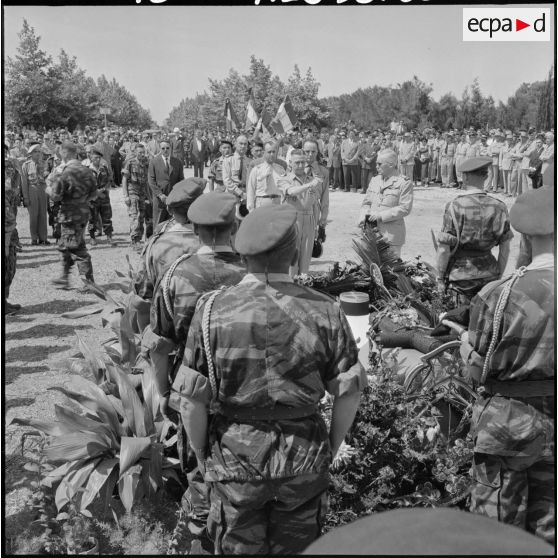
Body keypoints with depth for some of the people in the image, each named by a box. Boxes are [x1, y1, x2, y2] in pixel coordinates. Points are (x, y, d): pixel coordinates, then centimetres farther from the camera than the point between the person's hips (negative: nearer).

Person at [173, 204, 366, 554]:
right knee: (297, 546, 23)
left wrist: (201, 454, 5)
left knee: (238, 547, 21)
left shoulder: (212, 311, -15)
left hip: (236, 460, -1)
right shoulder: (325, 312, -12)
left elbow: (192, 400, -12)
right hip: (305, 462, 1)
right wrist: (332, 448, 10)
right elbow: (349, 393, -6)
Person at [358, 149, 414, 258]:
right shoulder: (374, 180, 15)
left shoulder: (404, 183, -6)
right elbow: (366, 202, 18)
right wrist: (363, 216, -3)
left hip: (391, 234, -6)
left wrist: (381, 215, -17)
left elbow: (405, 208, -12)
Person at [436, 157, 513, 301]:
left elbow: (444, 249, -13)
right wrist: (498, 276, 16)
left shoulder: (455, 207, -13)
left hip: (460, 275, -4)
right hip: (489, 276, 4)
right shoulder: (499, 207, -2)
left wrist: (440, 278, -2)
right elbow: (505, 249, 4)